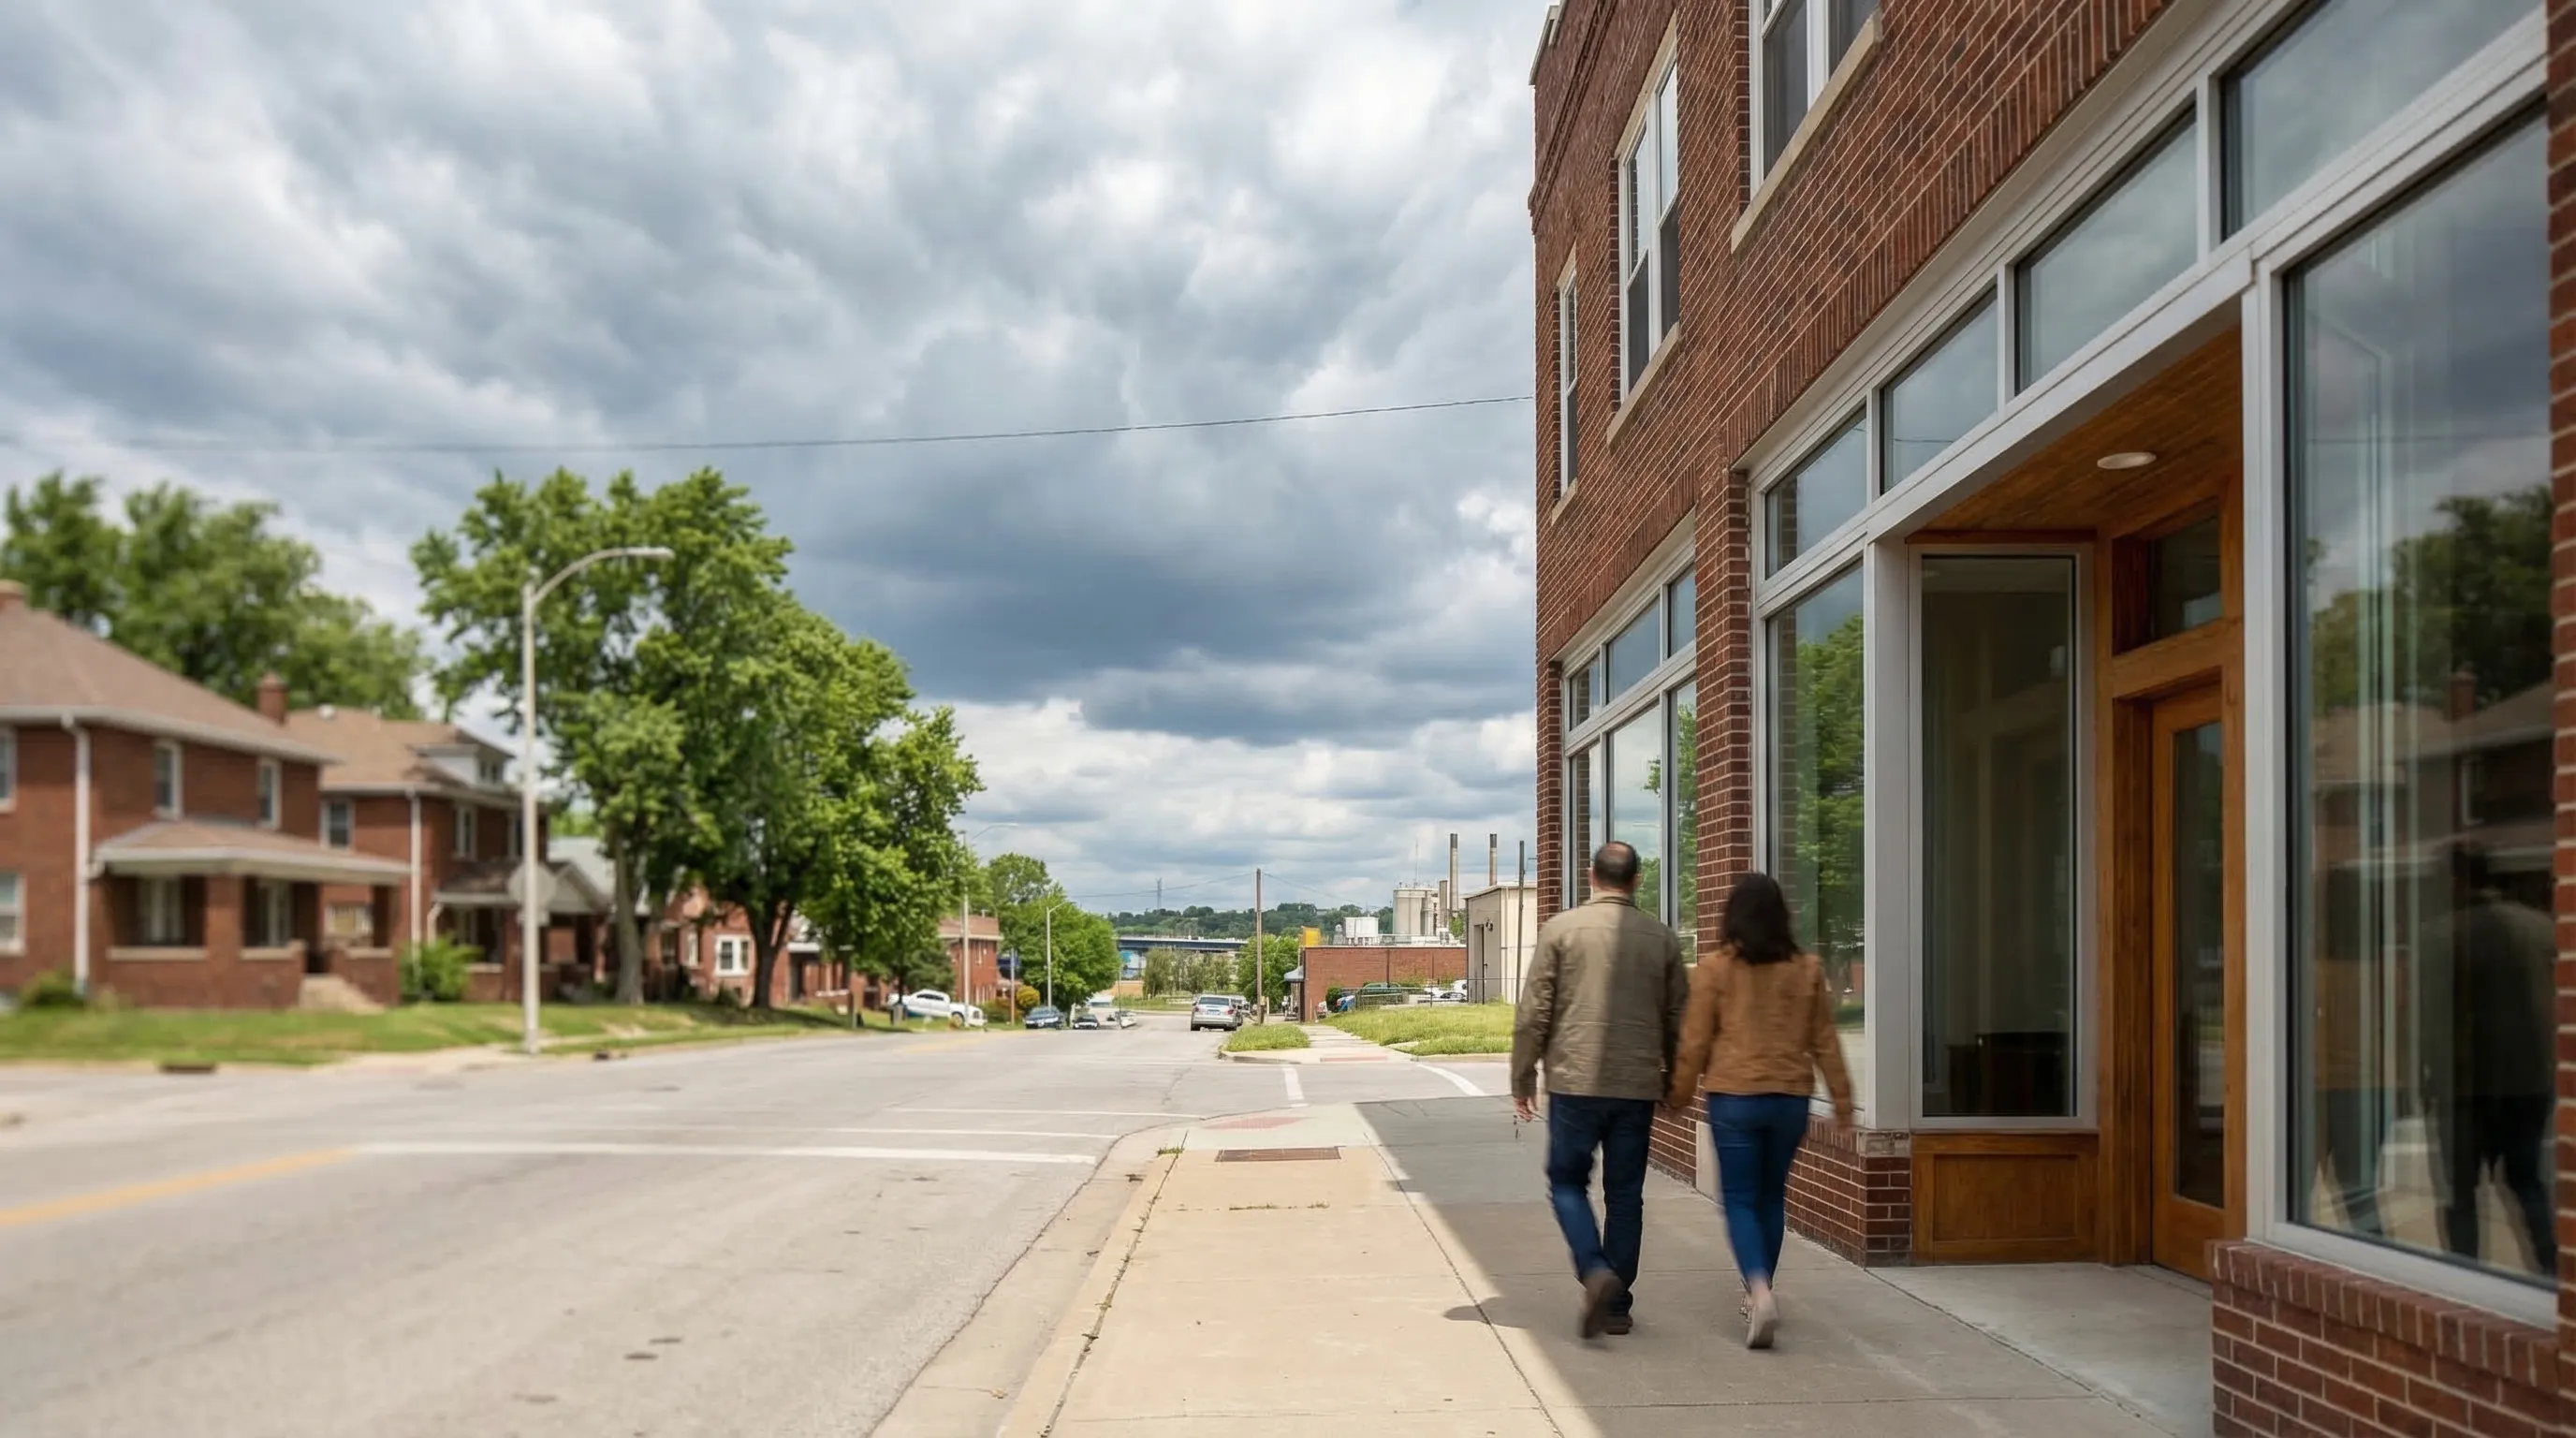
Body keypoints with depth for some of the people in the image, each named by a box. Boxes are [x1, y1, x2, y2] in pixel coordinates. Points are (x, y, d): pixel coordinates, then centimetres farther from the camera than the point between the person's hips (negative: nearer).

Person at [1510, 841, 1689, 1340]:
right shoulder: (1660, 938, 4)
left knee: (1568, 1182, 10)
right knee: (1625, 1195, 12)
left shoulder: (1562, 928, -3)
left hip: (1574, 1081, -2)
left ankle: (1595, 1272, -12)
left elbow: (1534, 1011, -4)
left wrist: (1523, 1077, 6)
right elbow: (1678, 1021, 10)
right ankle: (1618, 1305, 16)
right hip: (1637, 1086, 2)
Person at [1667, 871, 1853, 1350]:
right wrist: (1842, 1101, 15)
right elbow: (1825, 1041, 7)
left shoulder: (1715, 968, -7)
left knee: (1740, 1199, 3)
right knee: (1772, 1195, 18)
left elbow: (1695, 1041, -4)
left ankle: (1760, 1289, -18)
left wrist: (1680, 1093, 9)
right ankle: (1758, 1293, 28)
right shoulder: (1807, 969, 1)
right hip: (1790, 1096, 3)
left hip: (1733, 1097, -3)